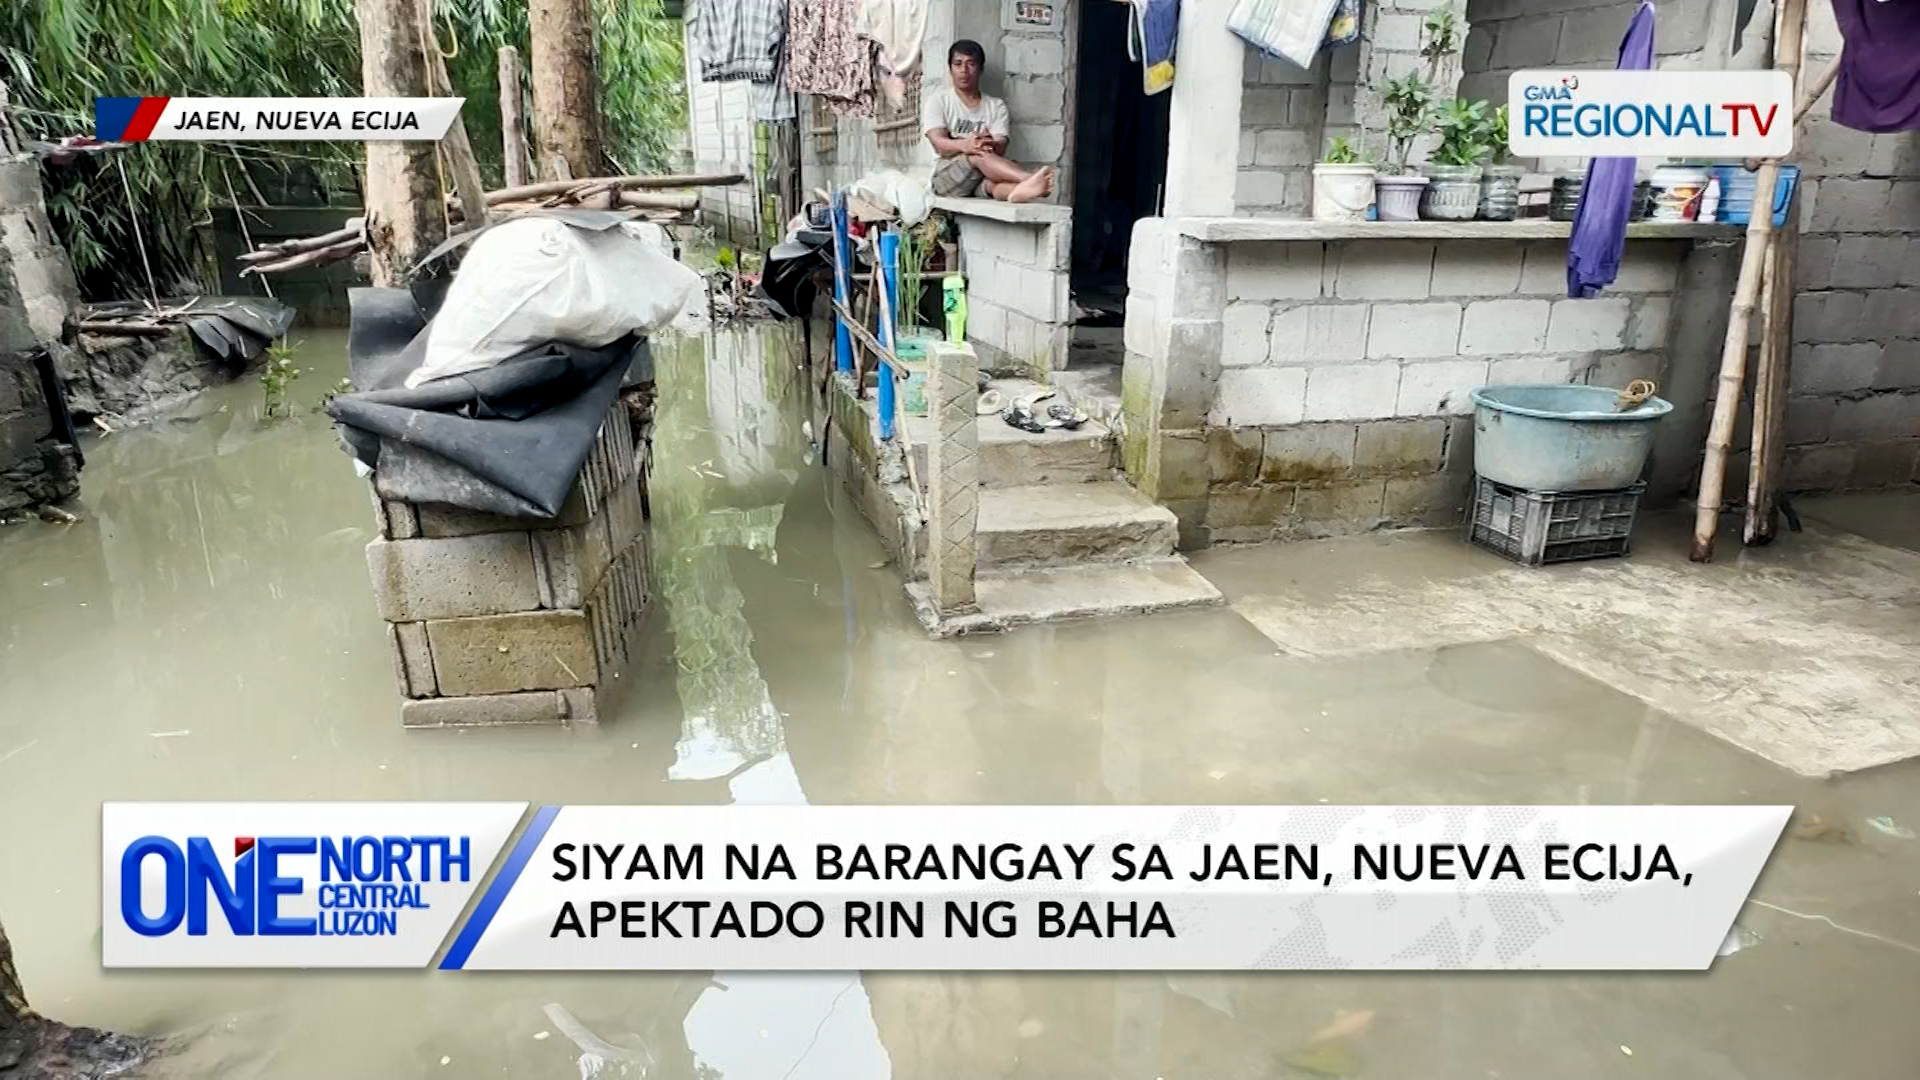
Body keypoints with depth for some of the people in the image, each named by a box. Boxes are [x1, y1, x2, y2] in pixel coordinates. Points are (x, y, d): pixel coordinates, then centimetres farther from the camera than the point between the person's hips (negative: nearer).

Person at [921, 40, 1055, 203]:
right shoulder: (937, 101, 11)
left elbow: (1000, 148, -1)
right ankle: (1030, 180, -55)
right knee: (978, 155, -33)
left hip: (982, 181, 2)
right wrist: (963, 145, -31)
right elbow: (939, 142, -8)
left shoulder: (996, 106, 16)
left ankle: (1016, 190, -70)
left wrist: (991, 145, -28)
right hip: (946, 176, -2)